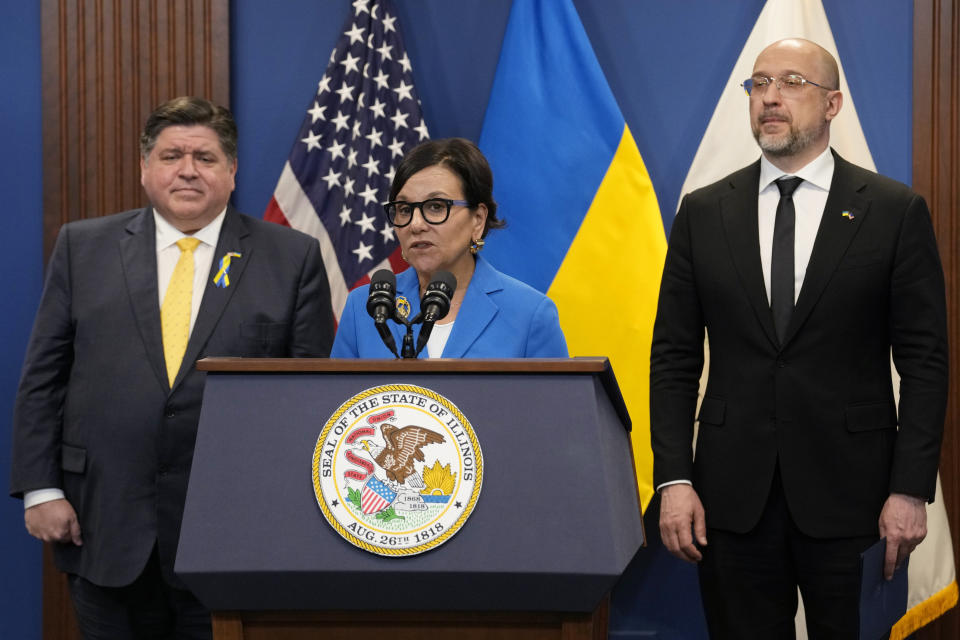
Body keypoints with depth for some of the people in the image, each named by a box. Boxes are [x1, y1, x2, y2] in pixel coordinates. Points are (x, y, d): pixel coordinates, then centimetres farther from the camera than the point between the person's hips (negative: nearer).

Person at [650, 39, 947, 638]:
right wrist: (674, 480, -3)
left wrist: (910, 489, -8)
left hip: (850, 495, -2)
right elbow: (674, 356, 6)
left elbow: (924, 360, -2)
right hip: (733, 493, 2)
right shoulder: (704, 212, 6)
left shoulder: (896, 212, 0)